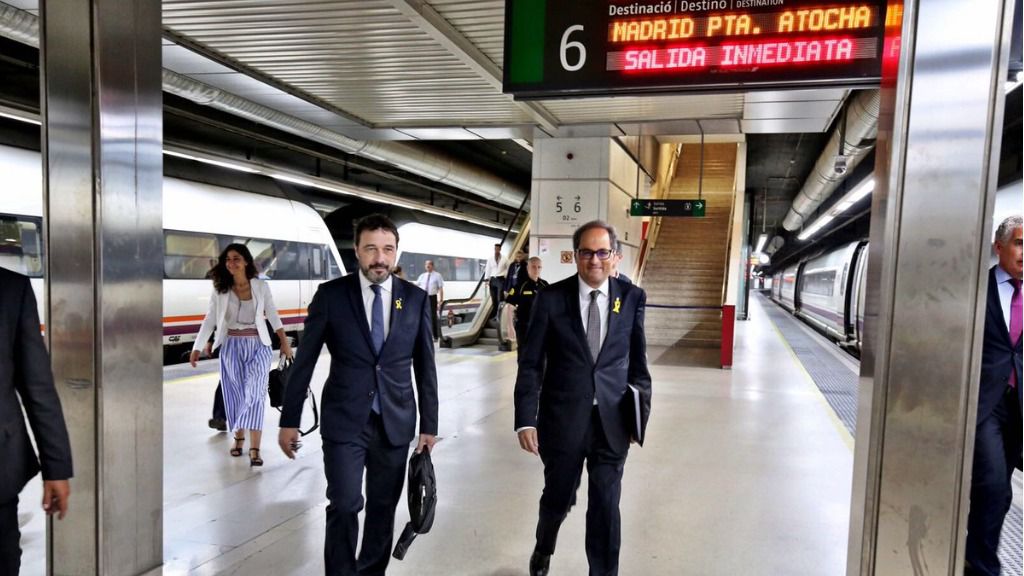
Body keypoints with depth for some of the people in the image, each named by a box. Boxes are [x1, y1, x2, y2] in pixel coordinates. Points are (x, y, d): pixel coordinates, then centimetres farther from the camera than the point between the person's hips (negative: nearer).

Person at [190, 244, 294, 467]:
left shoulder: (261, 286, -1)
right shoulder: (220, 290, 1)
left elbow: (273, 315, 4)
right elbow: (209, 320, 2)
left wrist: (284, 342, 4)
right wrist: (197, 348, -3)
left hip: (257, 346, -2)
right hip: (231, 346, 2)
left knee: (254, 394, -8)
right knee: (235, 394, 9)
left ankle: (255, 448, -7)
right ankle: (238, 437, 29)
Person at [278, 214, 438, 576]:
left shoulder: (416, 298, 0)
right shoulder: (331, 294, -5)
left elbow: (425, 366, 4)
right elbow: (304, 360, -1)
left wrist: (429, 425, 4)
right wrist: (289, 420, 0)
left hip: (395, 422, 2)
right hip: (344, 421, -2)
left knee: (383, 507, 12)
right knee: (344, 505, -3)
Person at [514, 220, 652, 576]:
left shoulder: (633, 298, -1)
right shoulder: (551, 298, -6)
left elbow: (638, 362, 5)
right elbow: (530, 364, -6)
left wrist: (640, 412, 5)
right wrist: (526, 419, -11)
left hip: (612, 422, 1)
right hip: (563, 419, 0)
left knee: (606, 507, 6)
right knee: (557, 499, 18)